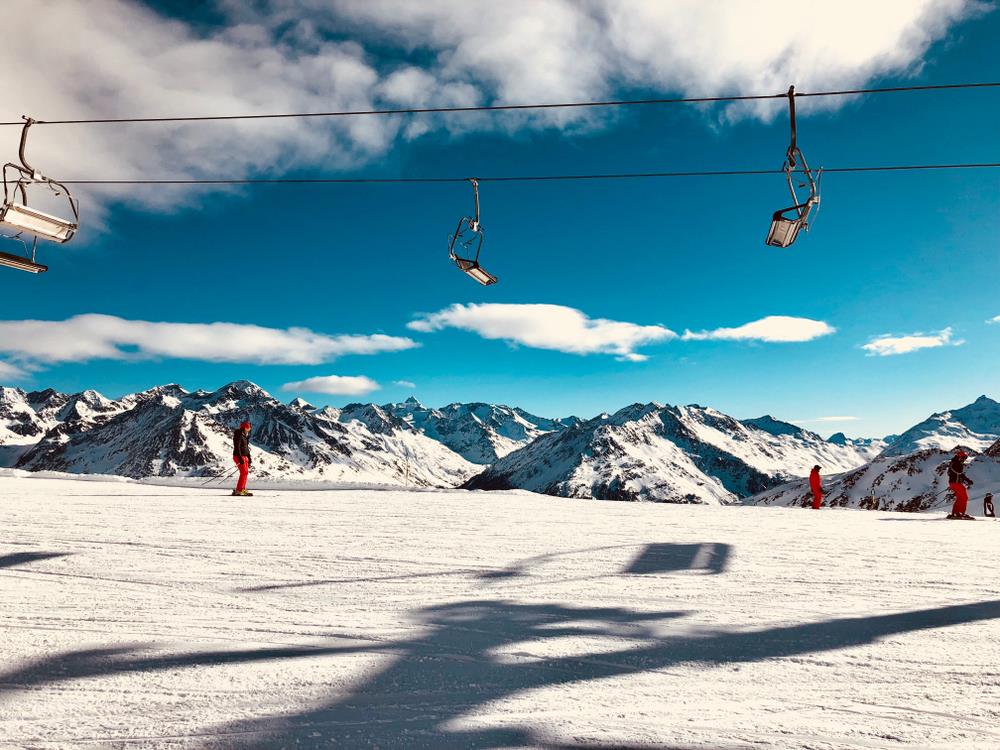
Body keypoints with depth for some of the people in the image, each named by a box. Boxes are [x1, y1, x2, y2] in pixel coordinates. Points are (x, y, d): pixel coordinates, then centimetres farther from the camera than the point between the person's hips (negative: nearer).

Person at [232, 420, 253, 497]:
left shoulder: (245, 436, 15)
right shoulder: (239, 436, -13)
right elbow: (237, 448, -19)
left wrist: (249, 457, 18)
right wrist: (240, 459, -24)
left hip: (244, 456, 9)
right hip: (239, 456, -9)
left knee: (246, 472, 8)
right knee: (244, 472, -14)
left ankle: (242, 489, 14)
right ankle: (238, 490, -14)